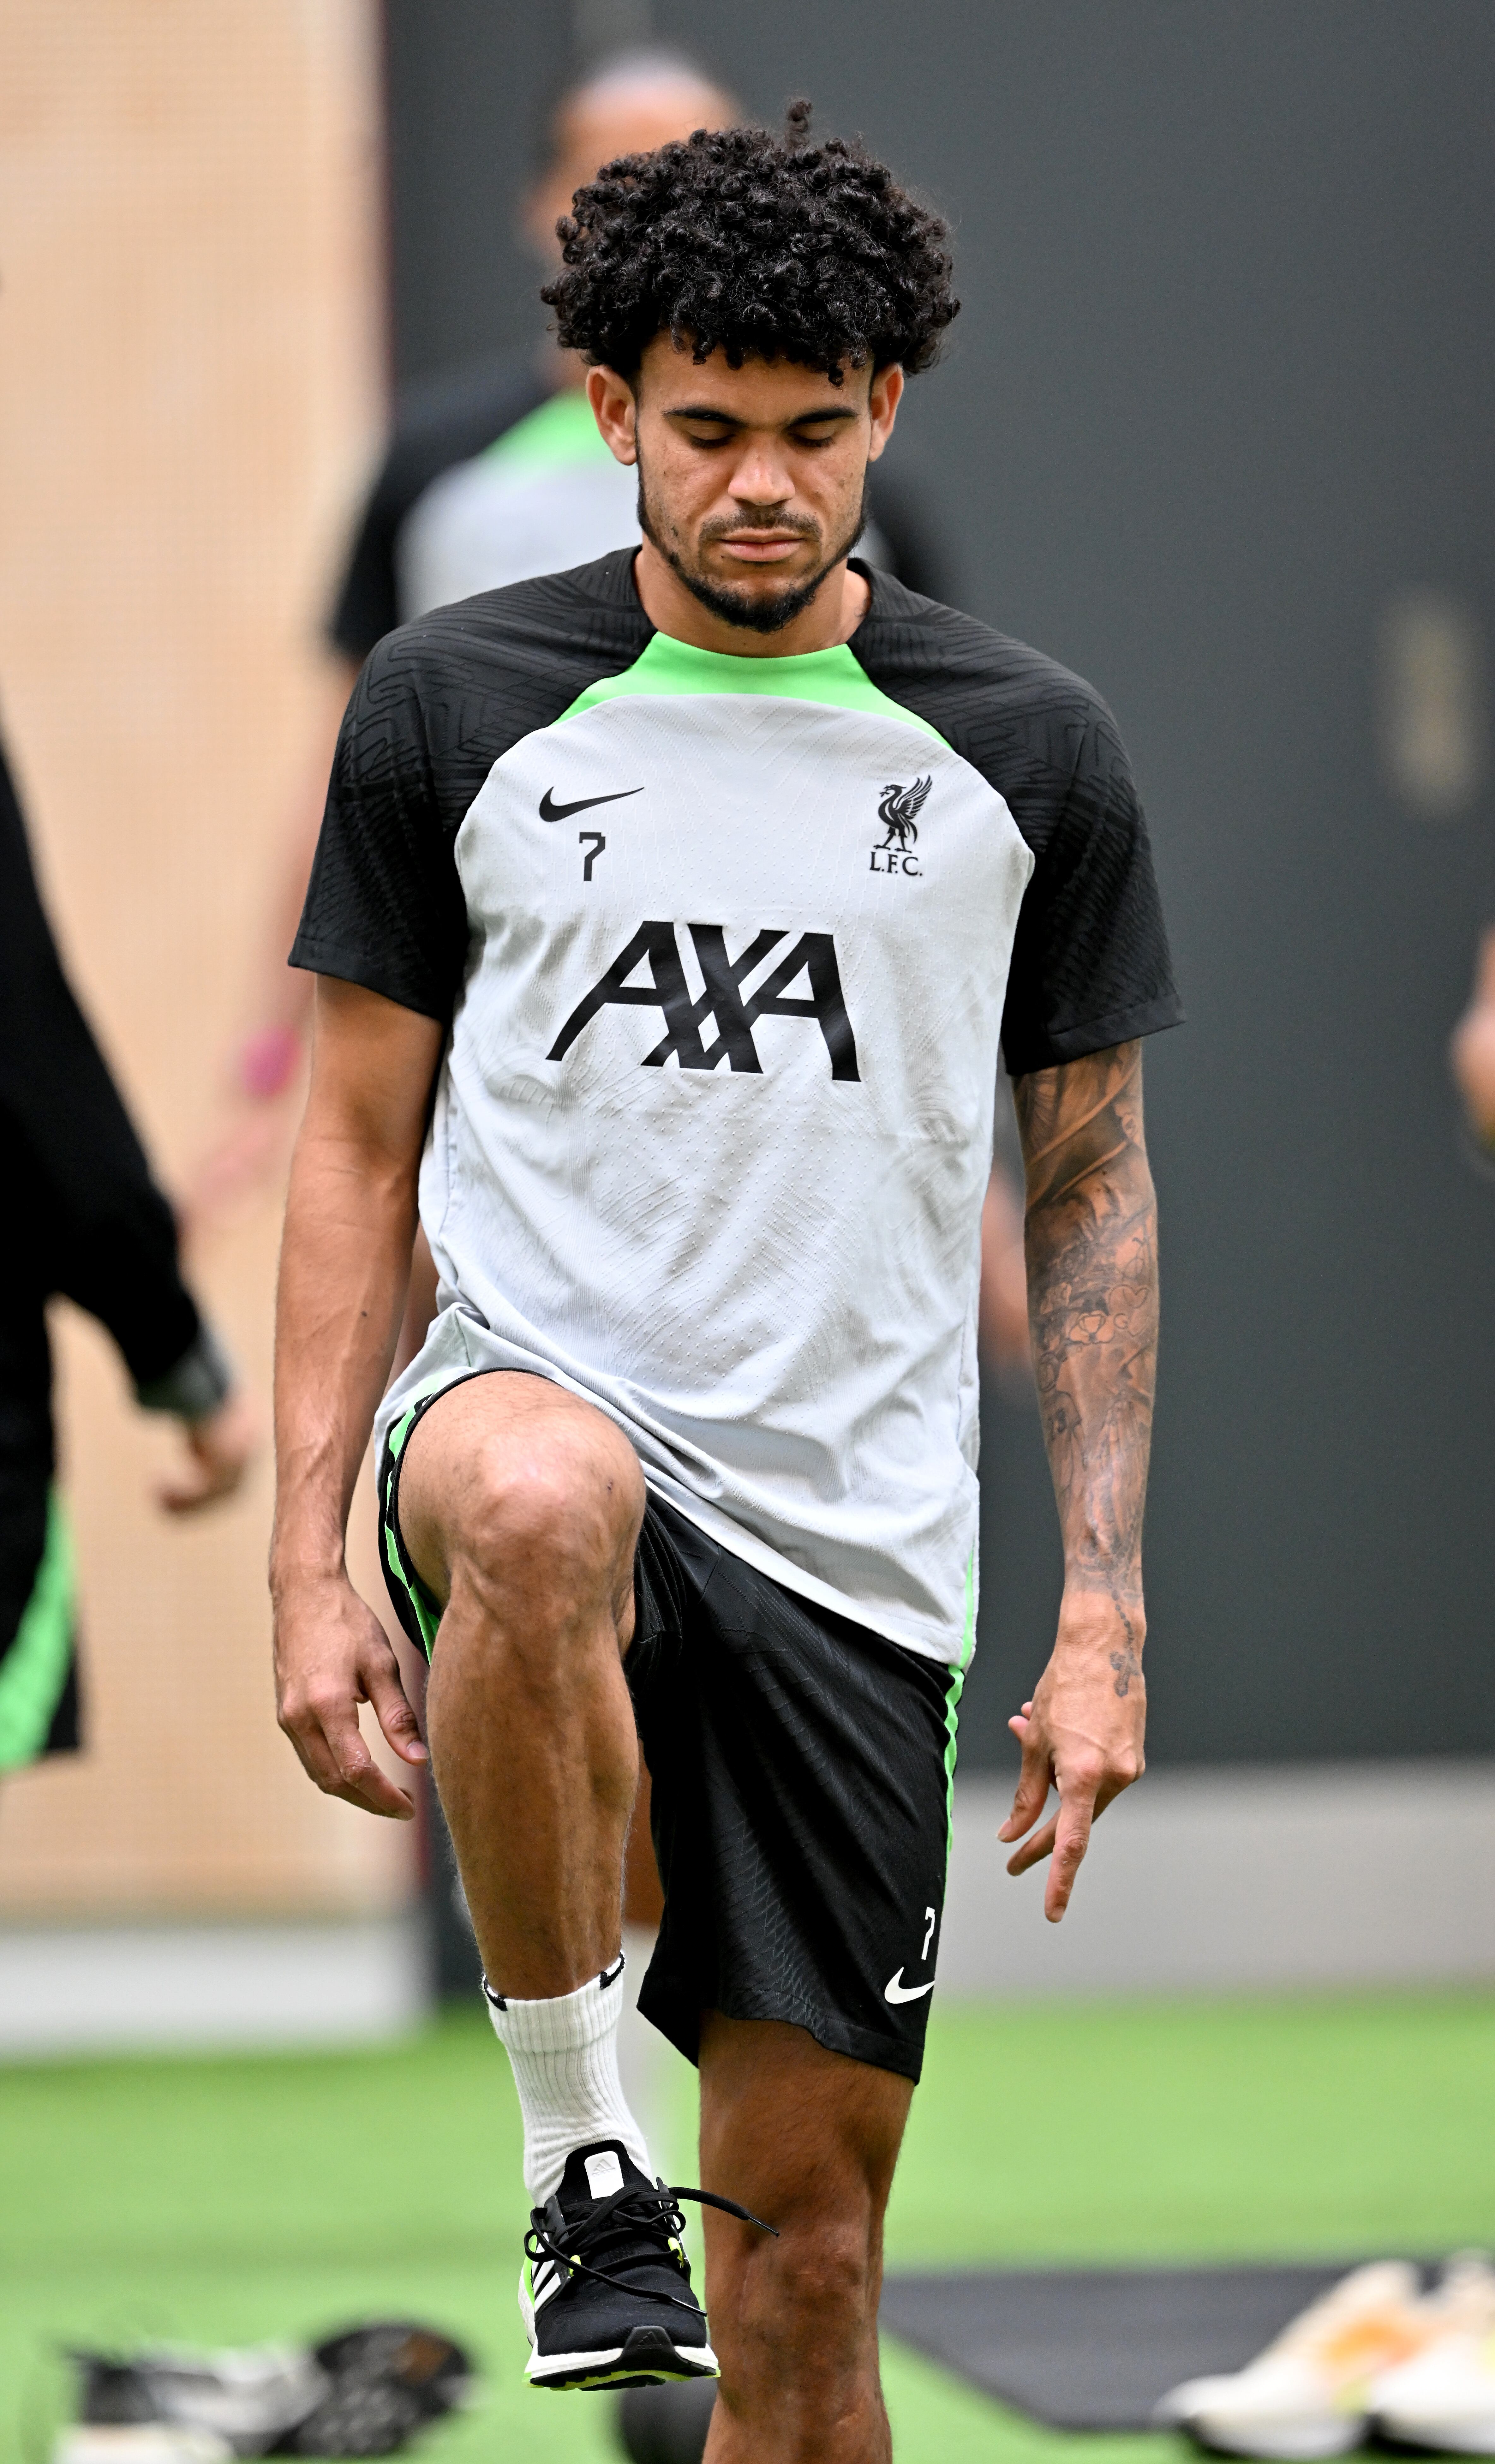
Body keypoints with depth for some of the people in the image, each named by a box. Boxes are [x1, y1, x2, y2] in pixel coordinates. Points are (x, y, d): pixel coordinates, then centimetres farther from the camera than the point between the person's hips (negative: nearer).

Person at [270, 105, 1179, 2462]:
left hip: (854, 1553, 2)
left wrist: (1105, 1618, 2)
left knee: (807, 2243, 0)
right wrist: (306, 1564, -2)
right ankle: (579, 2150, -24)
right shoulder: (454, 705, 3)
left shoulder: (1023, 746, 5)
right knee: (538, 1506, -40)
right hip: (551, 1405, -2)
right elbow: (360, 1147, 8)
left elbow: (1092, 1188, 11)